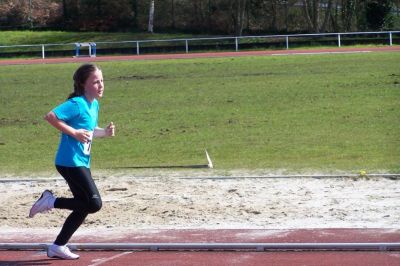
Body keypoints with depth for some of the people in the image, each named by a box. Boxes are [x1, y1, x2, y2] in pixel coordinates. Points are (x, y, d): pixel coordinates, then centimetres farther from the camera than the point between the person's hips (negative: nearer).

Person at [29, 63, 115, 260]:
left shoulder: (94, 105, 12)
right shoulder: (77, 104, -16)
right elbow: (50, 116, -23)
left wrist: (105, 132, 6)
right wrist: (74, 132, -23)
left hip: (82, 163, 10)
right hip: (71, 162, -10)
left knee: (84, 208, 11)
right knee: (94, 203, -14)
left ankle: (58, 247, 20)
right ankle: (50, 202, 0)